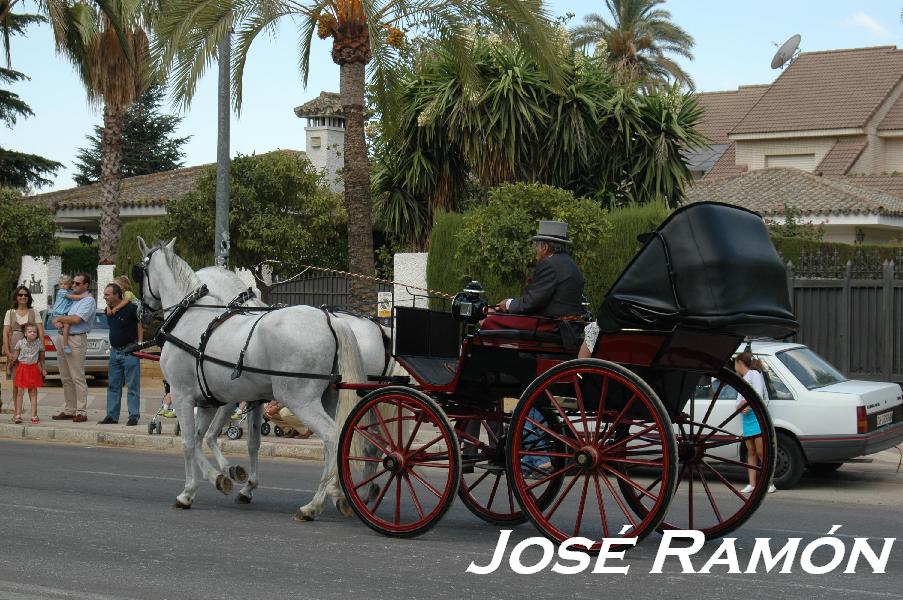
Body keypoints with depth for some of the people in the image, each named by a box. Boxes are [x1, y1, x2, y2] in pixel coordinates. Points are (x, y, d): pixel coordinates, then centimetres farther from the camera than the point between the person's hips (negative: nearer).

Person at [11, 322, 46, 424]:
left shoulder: (39, 343, 0)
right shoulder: (20, 343, -4)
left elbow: (41, 358, 11)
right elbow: (15, 356, 5)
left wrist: (43, 369, 10)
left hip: (34, 369, 1)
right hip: (22, 368, -1)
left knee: (33, 393, 3)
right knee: (20, 392, -1)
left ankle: (34, 415, 7)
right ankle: (18, 415, 3)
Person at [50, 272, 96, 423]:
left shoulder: (89, 301, -5)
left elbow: (77, 319, -17)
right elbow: (57, 315, 20)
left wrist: (59, 318, -3)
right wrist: (57, 322, -4)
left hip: (76, 340, -8)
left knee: (77, 378, -7)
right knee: (65, 378, 10)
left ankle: (81, 412, -6)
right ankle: (69, 410, 16)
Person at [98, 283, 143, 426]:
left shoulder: (131, 308, -13)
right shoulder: (108, 311, 9)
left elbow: (140, 323, -6)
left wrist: (139, 343, -11)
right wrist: (112, 345, 18)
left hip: (130, 351, -8)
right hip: (115, 351, 8)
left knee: (132, 386, -4)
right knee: (113, 386, 10)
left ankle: (133, 416, -1)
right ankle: (112, 416, 16)